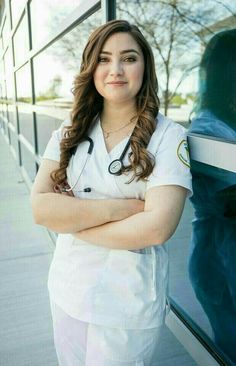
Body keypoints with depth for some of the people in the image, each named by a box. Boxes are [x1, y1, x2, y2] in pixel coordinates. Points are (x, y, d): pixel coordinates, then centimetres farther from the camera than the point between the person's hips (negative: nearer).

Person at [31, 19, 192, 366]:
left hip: (129, 301, -4)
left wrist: (70, 219, -14)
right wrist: (120, 207, -21)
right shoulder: (70, 132, -1)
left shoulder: (168, 136, -13)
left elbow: (158, 227, -22)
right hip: (67, 288, 4)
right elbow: (41, 207, -11)